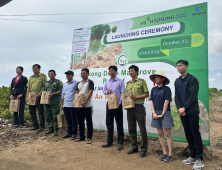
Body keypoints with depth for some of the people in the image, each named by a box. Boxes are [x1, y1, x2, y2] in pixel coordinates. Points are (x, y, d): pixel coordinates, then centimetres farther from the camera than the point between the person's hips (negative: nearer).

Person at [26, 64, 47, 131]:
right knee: (32, 112, 10)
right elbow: (28, 88, 13)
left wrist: (39, 94, -15)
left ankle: (41, 126, 5)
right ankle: (35, 125, 21)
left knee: (41, 112, -2)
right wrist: (27, 97, 3)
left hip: (39, 97, -6)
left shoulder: (43, 76, 0)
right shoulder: (31, 77, 16)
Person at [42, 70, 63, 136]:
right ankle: (50, 128, 22)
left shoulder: (58, 82, 0)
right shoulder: (46, 83, 20)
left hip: (54, 102, -7)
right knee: (48, 116, 10)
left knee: (54, 116, -5)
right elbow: (43, 91, 23)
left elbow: (60, 91, -8)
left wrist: (53, 94, -18)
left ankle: (55, 129, 4)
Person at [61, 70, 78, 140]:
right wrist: (62, 104, 17)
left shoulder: (76, 83, -6)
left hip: (72, 104, -7)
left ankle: (74, 133, 11)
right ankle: (69, 133, 24)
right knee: (68, 120, 13)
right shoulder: (65, 84, 16)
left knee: (73, 120, 2)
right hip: (65, 105, 7)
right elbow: (63, 94, 20)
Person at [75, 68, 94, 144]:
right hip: (79, 105, 7)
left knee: (89, 122, 1)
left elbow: (90, 92, -13)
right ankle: (82, 137, 24)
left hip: (87, 106, -6)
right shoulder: (79, 83, 16)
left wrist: (85, 102, -20)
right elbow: (76, 93, 17)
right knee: (80, 122, 12)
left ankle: (89, 138, 9)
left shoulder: (90, 82, -4)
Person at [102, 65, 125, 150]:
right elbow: (104, 91, 16)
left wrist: (119, 103, -16)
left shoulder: (120, 81, -4)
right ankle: (109, 141, 24)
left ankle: (120, 142, 11)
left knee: (119, 124, 2)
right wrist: (107, 91, -8)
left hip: (117, 104, -5)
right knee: (109, 123, 11)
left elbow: (122, 93, -7)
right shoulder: (107, 82, 11)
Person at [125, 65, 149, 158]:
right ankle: (134, 146, 25)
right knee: (131, 129, 11)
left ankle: (144, 148, 13)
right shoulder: (128, 83, 14)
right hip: (129, 108, 6)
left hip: (139, 107, -6)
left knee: (142, 129, 1)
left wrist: (136, 97, -16)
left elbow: (147, 94, -4)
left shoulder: (141, 81, -1)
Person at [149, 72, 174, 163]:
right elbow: (151, 101, 6)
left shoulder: (166, 89, -4)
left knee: (168, 134, -1)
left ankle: (170, 155, 6)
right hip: (156, 113, 5)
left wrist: (162, 114, -12)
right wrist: (154, 113, -5)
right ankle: (164, 153, 18)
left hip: (165, 113, -5)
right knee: (160, 134, 9)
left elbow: (166, 102, -8)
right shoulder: (153, 89, 10)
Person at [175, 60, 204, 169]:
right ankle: (193, 156, 23)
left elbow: (193, 96, -14)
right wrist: (179, 108, -6)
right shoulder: (177, 81, 13)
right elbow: (176, 96, 9)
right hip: (182, 112, 6)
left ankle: (199, 159, 9)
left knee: (196, 135, 0)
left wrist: (184, 108, -18)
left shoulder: (193, 80, -7)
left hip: (192, 112, -6)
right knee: (188, 135, 12)